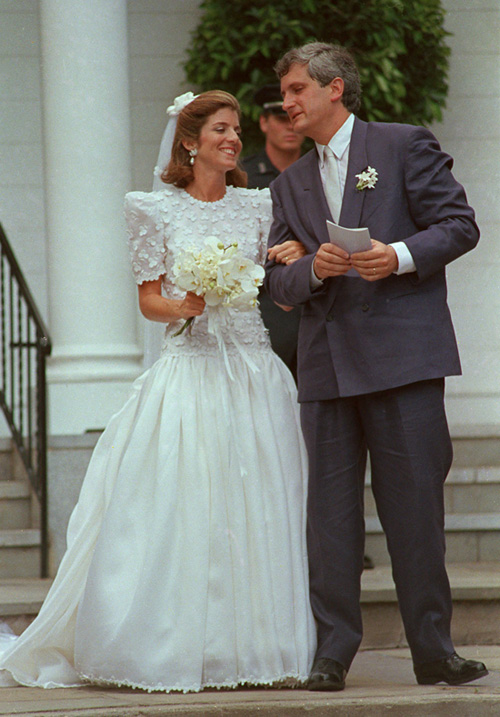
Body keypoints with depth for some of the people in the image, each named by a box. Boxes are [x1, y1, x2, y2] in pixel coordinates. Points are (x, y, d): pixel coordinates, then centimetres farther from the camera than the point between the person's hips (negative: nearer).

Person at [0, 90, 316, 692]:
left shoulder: (258, 206, 11)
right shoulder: (156, 209, 3)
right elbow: (149, 301, 3)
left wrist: (297, 262, -9)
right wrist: (185, 306, -17)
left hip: (254, 372, 3)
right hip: (189, 371, -3)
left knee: (254, 513, 0)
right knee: (180, 512, -7)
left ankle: (253, 646, 6)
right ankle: (174, 649, -1)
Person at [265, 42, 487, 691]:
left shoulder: (404, 146, 5)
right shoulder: (290, 185, 19)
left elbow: (459, 224, 0)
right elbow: (279, 282, 14)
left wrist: (402, 256, -16)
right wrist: (315, 268, -8)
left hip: (401, 355, -4)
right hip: (326, 365, 4)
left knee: (415, 507, -3)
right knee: (331, 509, 2)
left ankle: (433, 651, 4)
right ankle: (332, 652, 6)